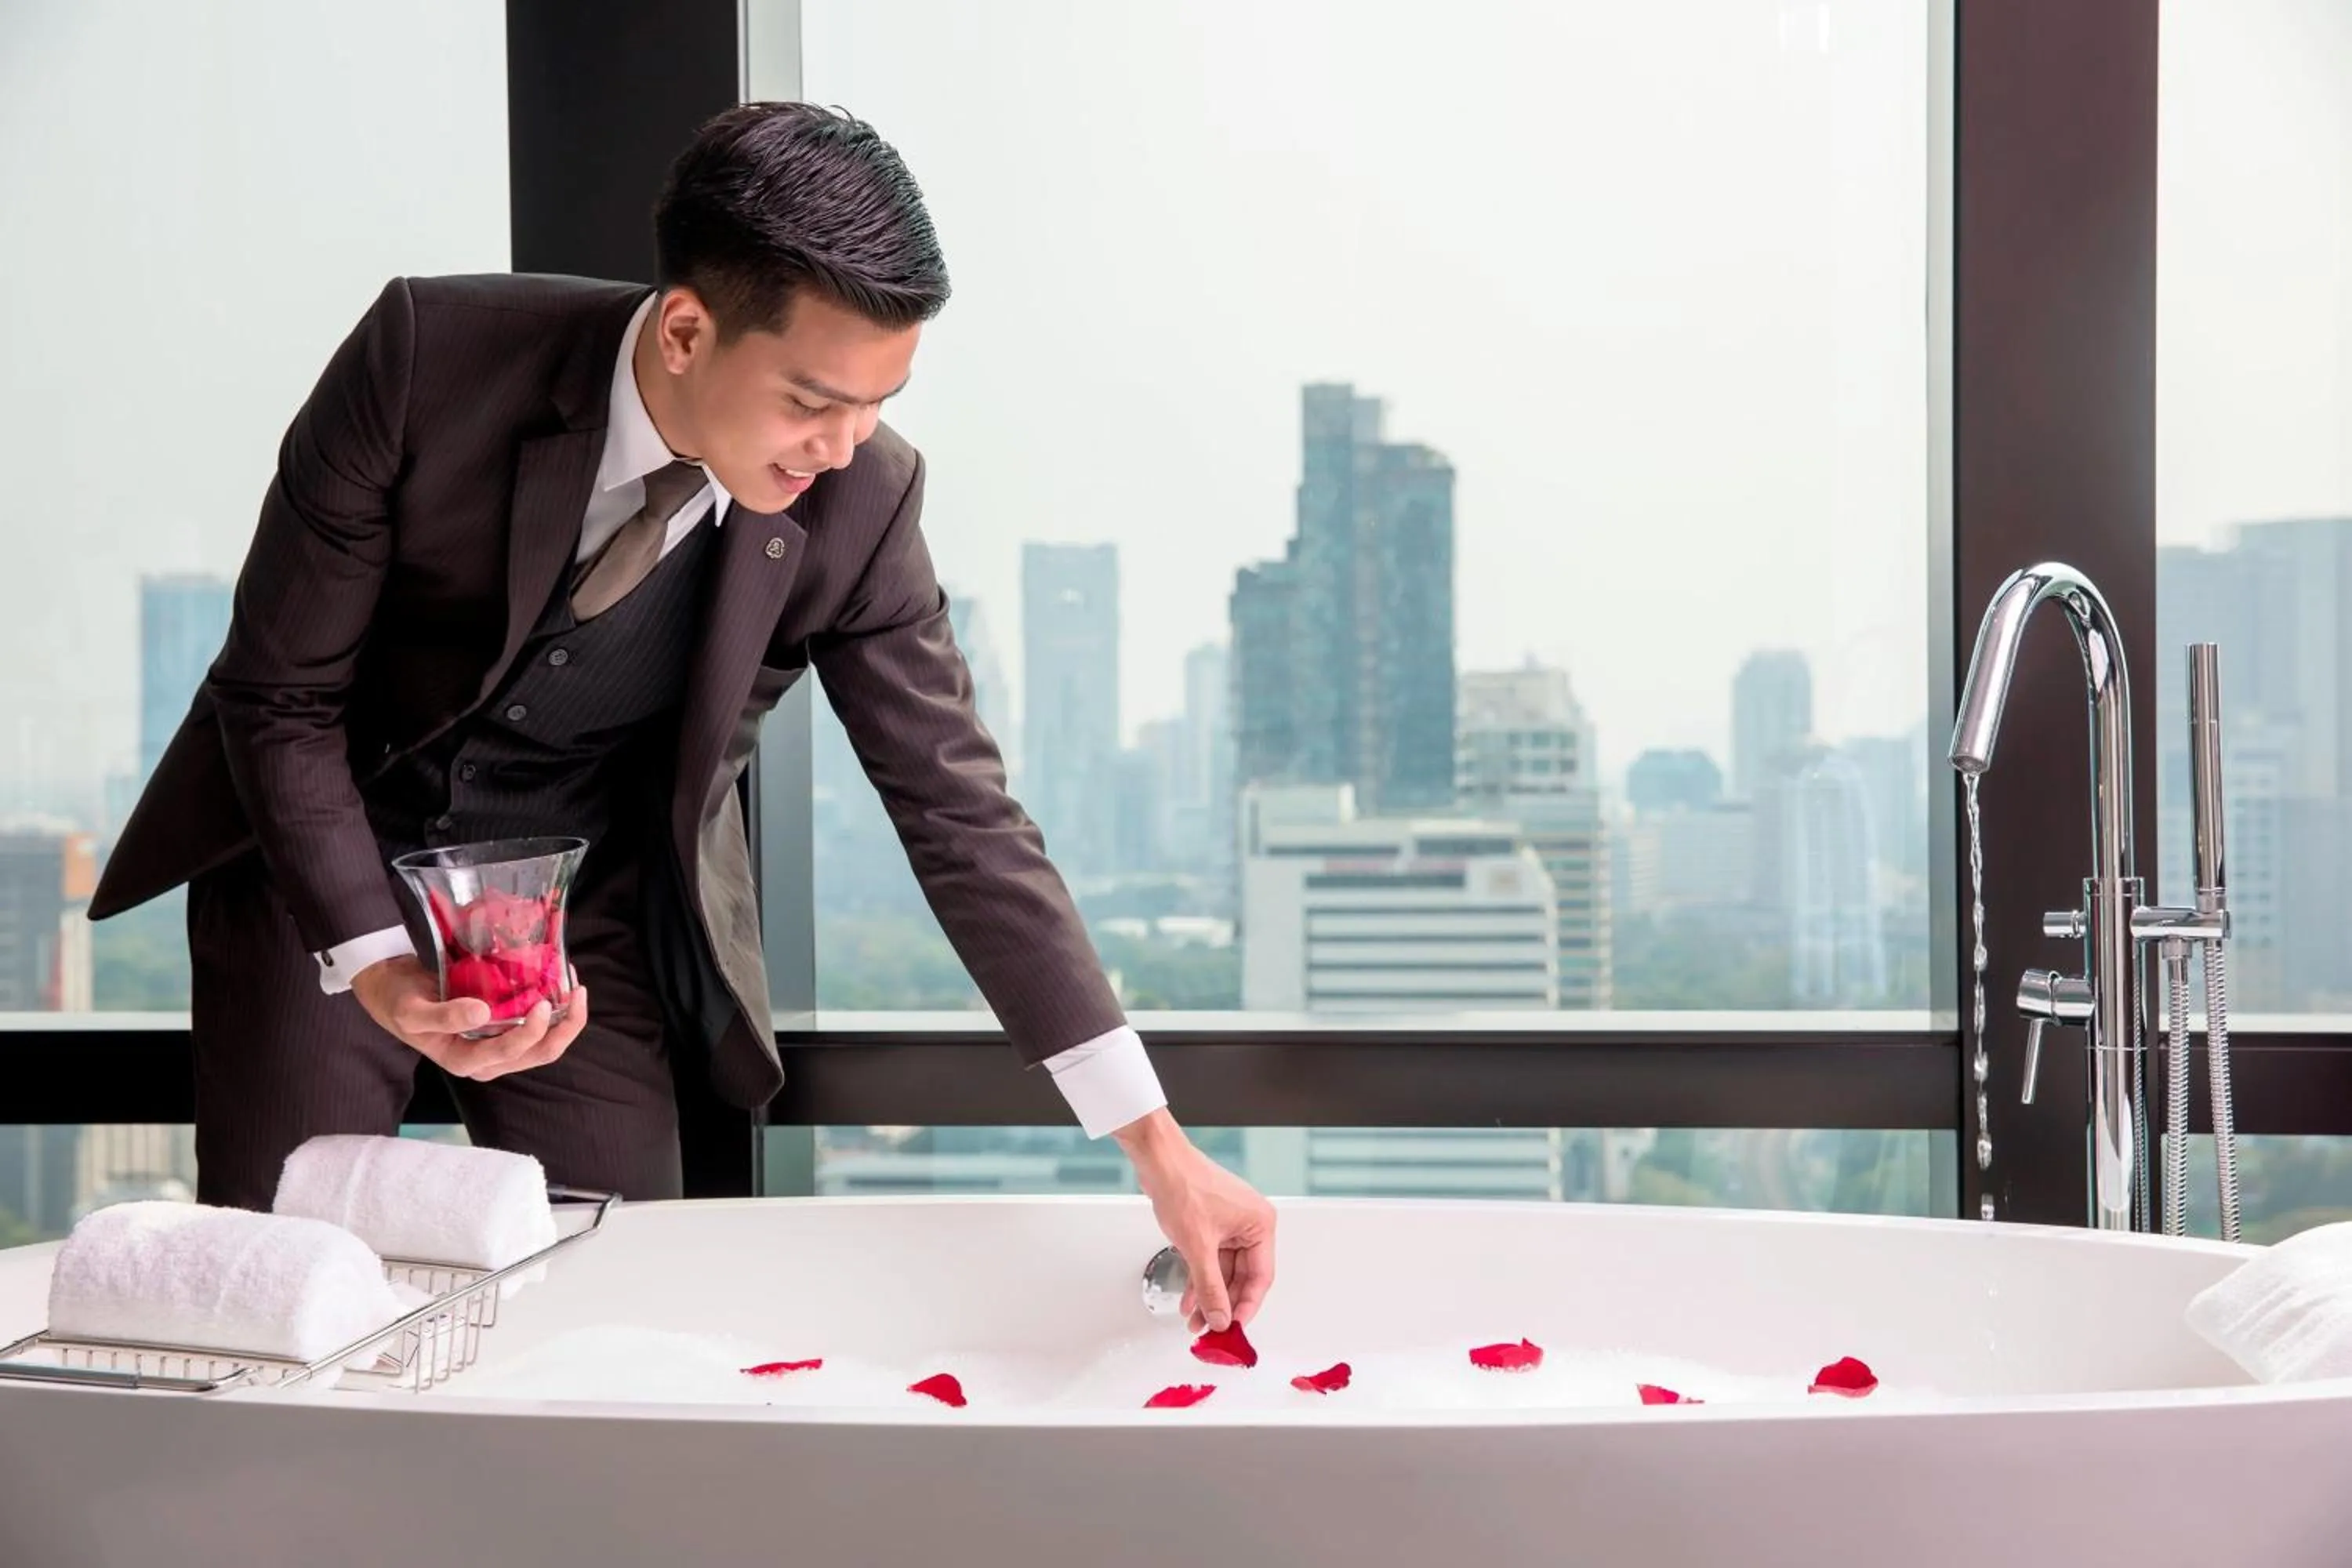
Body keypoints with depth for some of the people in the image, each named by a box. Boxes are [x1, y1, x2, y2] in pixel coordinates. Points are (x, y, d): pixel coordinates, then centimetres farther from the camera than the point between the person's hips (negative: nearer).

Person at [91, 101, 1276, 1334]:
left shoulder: (857, 503, -20)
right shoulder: (430, 355, -26)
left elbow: (962, 817, -15)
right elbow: (279, 692, -16)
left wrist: (1158, 1148, -19)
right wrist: (376, 968, -30)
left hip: (587, 916, 2)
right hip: (328, 870, -1)